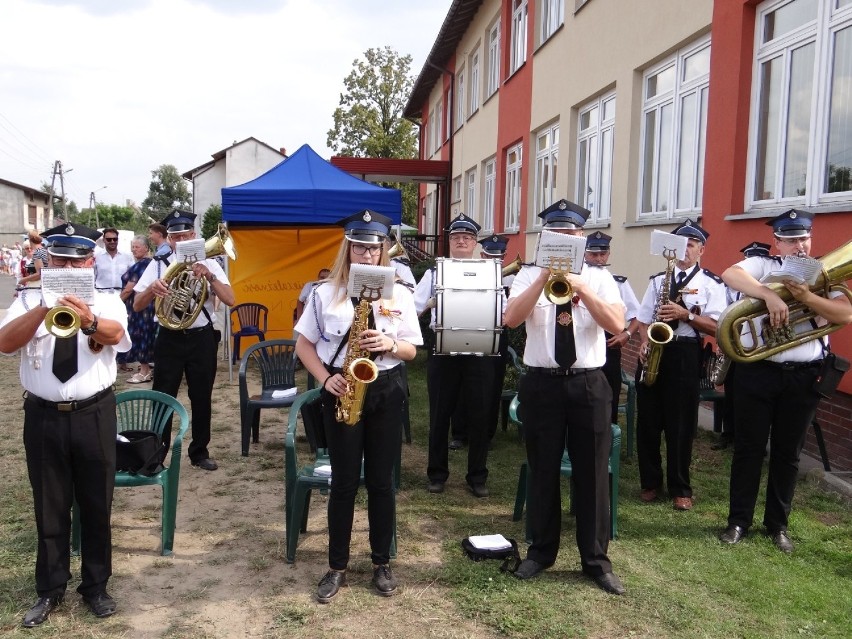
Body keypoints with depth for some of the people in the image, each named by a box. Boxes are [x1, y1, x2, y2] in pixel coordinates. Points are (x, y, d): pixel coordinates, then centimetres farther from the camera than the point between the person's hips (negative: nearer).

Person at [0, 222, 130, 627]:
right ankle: (50, 590, 28)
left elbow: (115, 334, -23)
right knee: (49, 507, 12)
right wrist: (45, 309, -29)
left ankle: (95, 586, 27)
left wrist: (89, 322, -46)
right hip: (43, 416, 1)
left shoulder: (106, 301, -1)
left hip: (93, 416, -1)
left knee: (96, 505, 10)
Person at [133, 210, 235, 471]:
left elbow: (230, 300, -8)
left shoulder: (208, 263, 1)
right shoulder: (158, 264, 2)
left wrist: (209, 276, -23)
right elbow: (137, 305, -2)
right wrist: (152, 288, -23)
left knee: (201, 398, 10)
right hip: (169, 339, 0)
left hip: (201, 338, 1)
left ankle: (200, 453, 24)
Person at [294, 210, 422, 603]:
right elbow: (303, 344, 4)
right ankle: (337, 566, 19)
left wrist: (390, 344, -17)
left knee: (381, 481, 8)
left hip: (385, 391, 1)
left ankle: (381, 563, 23)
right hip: (342, 391, -1)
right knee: (344, 481, 4)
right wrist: (325, 379, -11)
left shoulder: (399, 294, 3)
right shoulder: (325, 292, 0)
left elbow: (412, 350, 5)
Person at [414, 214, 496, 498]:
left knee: (478, 415, 5)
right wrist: (431, 303, -16)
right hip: (442, 349, 0)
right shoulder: (434, 272, 8)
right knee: (440, 414, 8)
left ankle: (477, 477, 18)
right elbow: (412, 308, 1)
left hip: (478, 350, 0)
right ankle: (437, 474, 21)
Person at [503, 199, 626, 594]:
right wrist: (545, 278, -21)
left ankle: (596, 560, 21)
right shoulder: (529, 276, 3)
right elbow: (511, 319, -14)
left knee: (592, 473, 7)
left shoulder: (599, 278, 3)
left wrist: (579, 286, -21)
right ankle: (541, 551, 27)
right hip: (541, 384, 0)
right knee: (542, 472, 10)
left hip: (588, 385, 0)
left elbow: (617, 324, -12)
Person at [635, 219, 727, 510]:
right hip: (653, 351, 3)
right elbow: (643, 320, 12)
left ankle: (680, 488, 15)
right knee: (648, 420, 6)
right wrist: (644, 343, -6)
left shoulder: (712, 284, 4)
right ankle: (650, 481, 21)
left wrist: (686, 315, -17)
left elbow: (715, 327, -5)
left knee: (680, 423, 2)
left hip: (685, 353, -3)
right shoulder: (658, 280, 14)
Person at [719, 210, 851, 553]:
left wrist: (806, 297, -22)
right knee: (748, 447, 6)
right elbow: (730, 274, -19)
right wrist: (770, 295, -31)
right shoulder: (762, 265, 2)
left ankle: (777, 524, 25)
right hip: (757, 371, -2)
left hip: (803, 376, 2)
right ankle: (738, 520, 18)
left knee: (788, 453, 11)